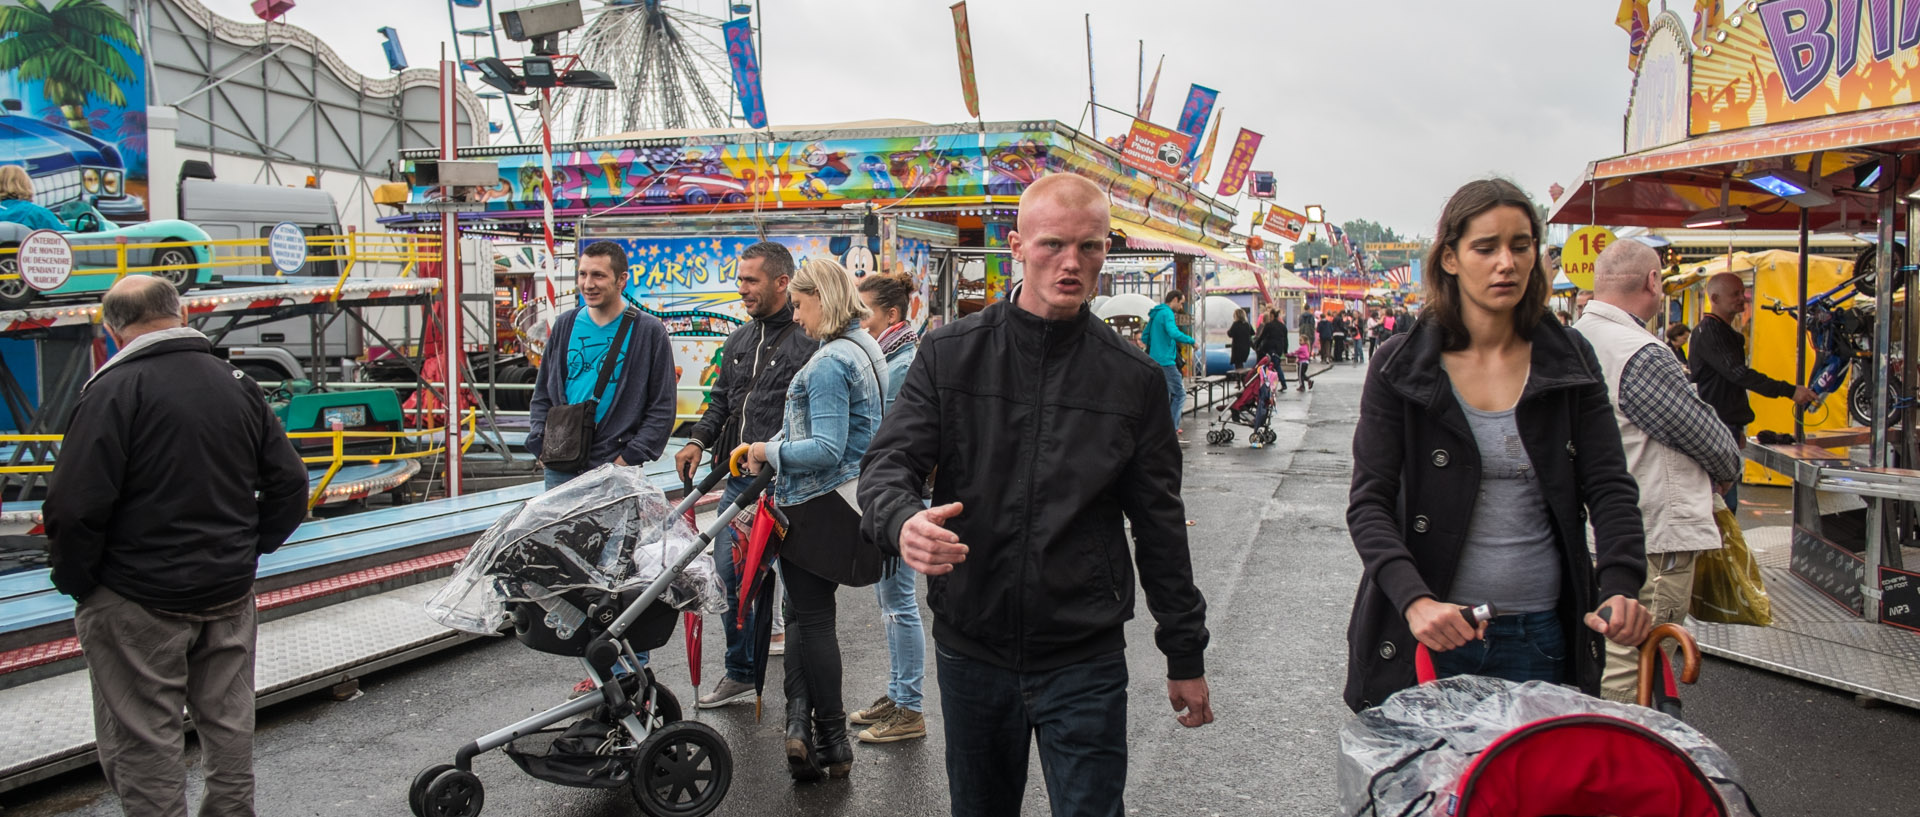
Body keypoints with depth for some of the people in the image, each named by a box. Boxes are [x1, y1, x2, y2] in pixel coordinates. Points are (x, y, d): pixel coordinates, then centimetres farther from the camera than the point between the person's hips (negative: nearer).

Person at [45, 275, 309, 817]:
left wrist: (74, 582, -5)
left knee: (143, 742, 5)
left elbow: (76, 506, -19)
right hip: (230, 594, 6)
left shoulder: (115, 390, -15)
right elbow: (289, 484, 6)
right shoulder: (236, 384, 4)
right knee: (228, 724, 19)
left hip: (137, 606, -6)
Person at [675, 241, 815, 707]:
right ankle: (740, 674, 26)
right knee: (729, 572, 11)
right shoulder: (739, 341, 15)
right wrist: (698, 440, 7)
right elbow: (721, 399, 23)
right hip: (739, 480, 8)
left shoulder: (808, 342, -11)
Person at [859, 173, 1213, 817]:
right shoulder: (950, 353, -1)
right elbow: (888, 462, -6)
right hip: (971, 649, 1)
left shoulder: (1133, 377, -1)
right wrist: (902, 521, -30)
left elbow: (1159, 522, 4)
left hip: (1084, 661, -1)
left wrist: (1185, 654, 7)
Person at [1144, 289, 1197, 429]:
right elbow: (1174, 333, -28)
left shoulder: (1155, 314, 18)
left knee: (1164, 395, 16)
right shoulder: (1167, 313, -12)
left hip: (1155, 360, 10)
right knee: (1179, 394, -6)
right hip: (1166, 361, -10)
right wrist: (1191, 341, -18)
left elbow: (1145, 336, 25)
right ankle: (1171, 428, -8)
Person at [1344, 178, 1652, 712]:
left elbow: (1610, 488, 1)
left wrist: (1621, 587, -18)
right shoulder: (1401, 366, -3)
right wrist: (1416, 601, -24)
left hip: (1541, 638, 2)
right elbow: (1369, 502, -8)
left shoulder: (1571, 361, 5)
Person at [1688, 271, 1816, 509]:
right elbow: (1739, 374, -23)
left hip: (1727, 425, 11)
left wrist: (1737, 428, 27)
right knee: (1724, 502, -12)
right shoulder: (1708, 332, -14)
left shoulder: (1726, 332, 19)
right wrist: (1789, 391, -24)